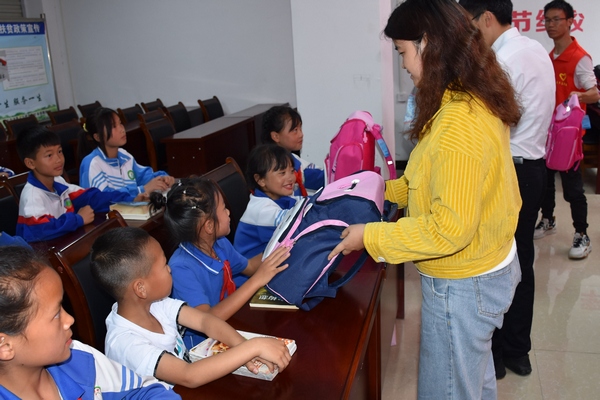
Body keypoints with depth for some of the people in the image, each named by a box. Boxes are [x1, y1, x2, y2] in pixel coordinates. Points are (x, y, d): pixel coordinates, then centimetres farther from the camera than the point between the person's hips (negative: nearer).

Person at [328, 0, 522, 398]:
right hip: (490, 266, 9)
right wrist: (388, 190, 11)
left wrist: (370, 237, -20)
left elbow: (449, 229, -28)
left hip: (463, 286, -9)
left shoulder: (460, 122, -30)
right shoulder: (479, 102, 2)